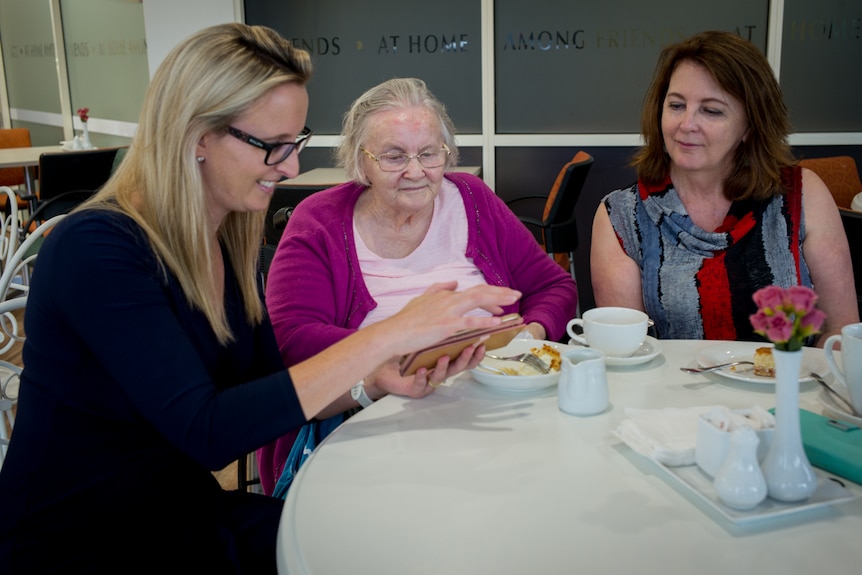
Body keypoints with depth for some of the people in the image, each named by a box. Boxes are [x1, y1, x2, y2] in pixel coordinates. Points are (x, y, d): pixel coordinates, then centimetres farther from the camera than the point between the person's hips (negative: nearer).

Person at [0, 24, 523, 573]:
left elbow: (269, 389, 3)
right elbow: (208, 431, -30)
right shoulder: (96, 248, -23)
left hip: (189, 512, 6)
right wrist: (388, 334, -30)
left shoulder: (233, 238, 0)